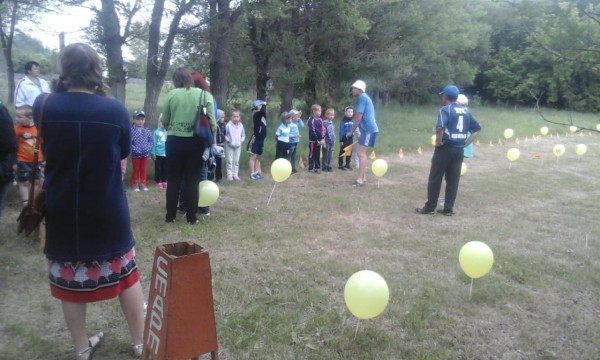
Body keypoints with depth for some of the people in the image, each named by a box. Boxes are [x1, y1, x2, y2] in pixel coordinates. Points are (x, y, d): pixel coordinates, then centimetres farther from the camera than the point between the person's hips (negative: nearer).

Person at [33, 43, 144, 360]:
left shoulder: (43, 106, -9)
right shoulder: (115, 110, -13)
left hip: (61, 213, 2)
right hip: (108, 212, -1)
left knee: (69, 278, 17)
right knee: (125, 274, 14)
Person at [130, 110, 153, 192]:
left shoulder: (147, 131, 1)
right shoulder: (131, 131, -10)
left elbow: (151, 141, 2)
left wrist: (147, 148, -14)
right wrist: (134, 149, -21)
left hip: (145, 154, 3)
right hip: (135, 155, -3)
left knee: (144, 170, 12)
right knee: (136, 170, 9)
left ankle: (143, 184, 24)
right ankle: (135, 185, 18)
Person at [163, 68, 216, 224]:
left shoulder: (172, 94, -1)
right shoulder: (205, 94, -3)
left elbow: (164, 121, 4)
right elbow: (212, 123, -7)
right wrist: (211, 140, 8)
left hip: (175, 141, 1)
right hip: (196, 143, 0)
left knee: (173, 180, 11)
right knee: (193, 180, 8)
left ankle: (170, 215, 19)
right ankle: (191, 217, 13)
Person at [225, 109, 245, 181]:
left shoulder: (241, 125, -1)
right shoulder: (228, 125, -14)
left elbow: (243, 135, 11)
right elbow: (224, 134, -8)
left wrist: (241, 140, -3)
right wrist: (227, 140, -15)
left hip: (238, 145, 4)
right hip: (229, 145, -3)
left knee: (236, 160, 9)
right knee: (230, 160, 1)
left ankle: (235, 174, 17)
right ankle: (229, 174, 8)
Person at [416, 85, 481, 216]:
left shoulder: (445, 109, -10)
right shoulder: (466, 110, 11)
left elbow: (440, 127, -28)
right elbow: (477, 129, 13)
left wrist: (439, 141, -14)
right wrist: (466, 142, 9)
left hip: (445, 148, -6)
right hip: (459, 150, 6)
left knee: (435, 179, 3)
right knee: (453, 180, 11)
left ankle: (430, 208, 8)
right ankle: (448, 209, 14)